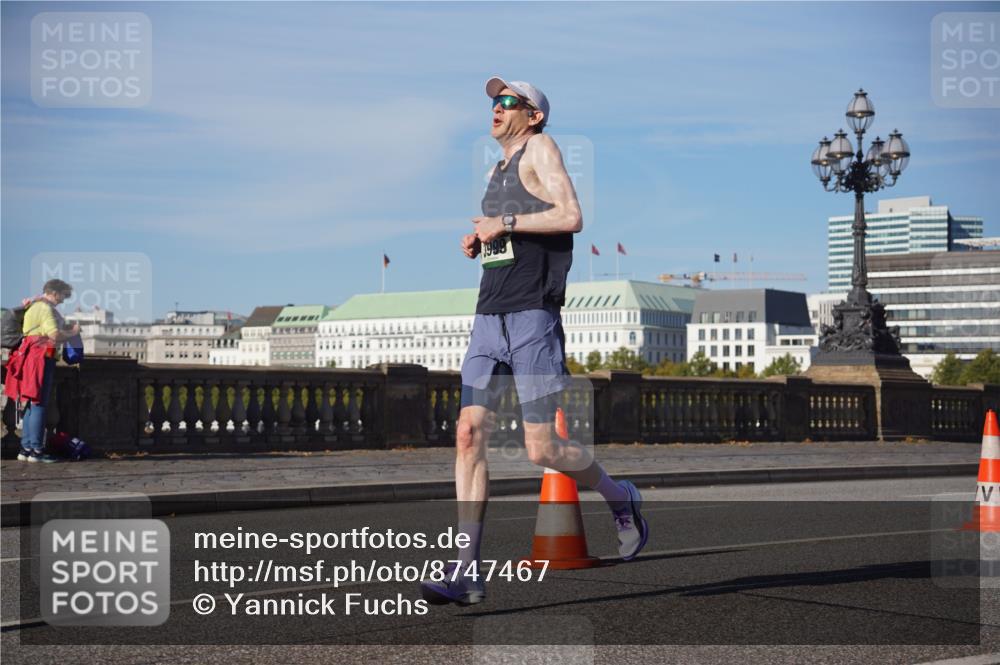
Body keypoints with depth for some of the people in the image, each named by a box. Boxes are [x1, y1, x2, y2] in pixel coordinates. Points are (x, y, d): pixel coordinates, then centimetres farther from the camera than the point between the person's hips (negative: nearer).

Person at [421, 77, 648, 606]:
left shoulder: (540, 148, -1)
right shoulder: (498, 170, 23)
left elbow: (571, 217, -16)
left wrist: (504, 224, -13)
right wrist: (479, 243, 14)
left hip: (531, 316, -8)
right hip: (488, 319, 8)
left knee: (542, 449, -6)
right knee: (469, 435, -5)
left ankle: (620, 498, 22)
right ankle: (466, 572, -5)